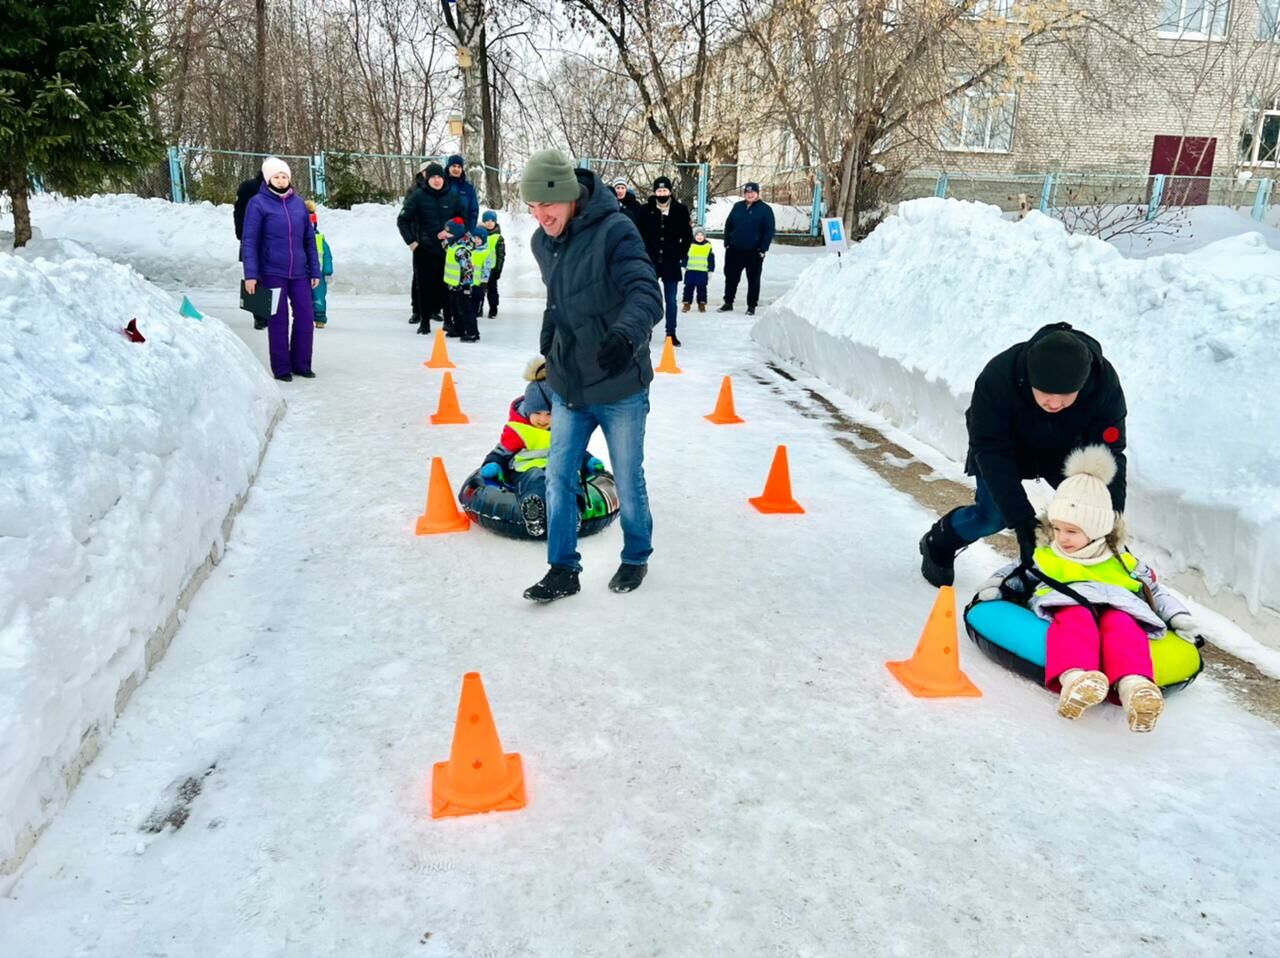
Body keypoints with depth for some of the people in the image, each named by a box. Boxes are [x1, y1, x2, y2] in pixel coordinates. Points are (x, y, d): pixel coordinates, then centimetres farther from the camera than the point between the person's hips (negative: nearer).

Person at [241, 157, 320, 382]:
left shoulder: (298, 203, 8)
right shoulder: (258, 204, -4)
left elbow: (309, 239, 13)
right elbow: (250, 241, -6)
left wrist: (315, 271, 10)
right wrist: (250, 275, -12)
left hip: (299, 273, 4)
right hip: (272, 273, -4)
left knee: (305, 317, 3)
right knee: (278, 320, 2)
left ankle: (301, 363, 17)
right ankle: (281, 368, 12)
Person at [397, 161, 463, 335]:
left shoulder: (452, 196, 2)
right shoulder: (418, 196, -5)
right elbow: (402, 219, -3)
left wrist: (452, 233, 0)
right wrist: (411, 241, -7)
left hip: (447, 248, 2)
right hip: (424, 249, -2)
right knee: (424, 285, 2)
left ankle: (448, 319, 17)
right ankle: (424, 321, 10)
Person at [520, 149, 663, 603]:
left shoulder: (615, 231, -19)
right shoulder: (542, 242, 2)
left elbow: (645, 295, -31)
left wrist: (626, 333, -50)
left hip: (619, 388, -5)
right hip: (567, 387, 5)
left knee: (628, 483, 10)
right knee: (558, 479, 6)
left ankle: (636, 557, 33)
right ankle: (563, 568, 21)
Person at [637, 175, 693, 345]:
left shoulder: (680, 210, -2)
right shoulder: (646, 210, -3)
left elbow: (687, 236, 6)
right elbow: (638, 234, 3)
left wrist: (680, 255, 1)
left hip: (671, 263, 0)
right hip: (650, 262, 0)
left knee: (671, 300, 5)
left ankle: (671, 333, 13)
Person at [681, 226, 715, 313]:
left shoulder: (708, 246, 3)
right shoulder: (690, 245, 1)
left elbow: (711, 259, 7)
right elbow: (685, 257, 7)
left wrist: (711, 270, 5)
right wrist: (684, 266, 4)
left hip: (702, 272, 0)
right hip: (690, 271, 0)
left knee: (702, 288, 5)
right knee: (689, 287, 4)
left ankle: (702, 304, 13)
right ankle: (687, 303, 10)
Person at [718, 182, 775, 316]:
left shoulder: (765, 209, -3)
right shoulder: (738, 206, 7)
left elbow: (769, 231, -6)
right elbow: (728, 225, 12)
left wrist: (762, 249, -13)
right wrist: (727, 243, 3)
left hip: (754, 252, -3)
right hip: (734, 250, 3)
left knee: (753, 280, 4)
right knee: (731, 277, 9)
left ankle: (752, 306, 12)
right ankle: (728, 303, 20)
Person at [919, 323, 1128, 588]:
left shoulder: (1105, 384, -34)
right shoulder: (997, 378, -41)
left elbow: (1108, 455, -28)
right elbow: (992, 452, -37)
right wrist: (1023, 521, -43)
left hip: (1063, 448, 3)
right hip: (1004, 443, -2)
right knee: (992, 516, -13)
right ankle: (938, 544, 16)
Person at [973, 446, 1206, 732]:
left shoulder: (1123, 563, 26)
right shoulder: (1043, 558, 26)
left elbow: (1157, 592, 30)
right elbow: (1012, 575, 25)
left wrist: (1180, 618, 16)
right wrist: (992, 589, 4)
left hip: (1117, 607, 2)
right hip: (1067, 607, -1)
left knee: (1122, 625, -37)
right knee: (1077, 620, -39)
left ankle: (1133, 685, -64)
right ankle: (1073, 677, -69)